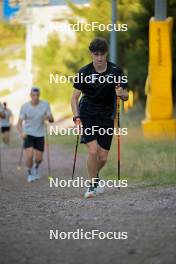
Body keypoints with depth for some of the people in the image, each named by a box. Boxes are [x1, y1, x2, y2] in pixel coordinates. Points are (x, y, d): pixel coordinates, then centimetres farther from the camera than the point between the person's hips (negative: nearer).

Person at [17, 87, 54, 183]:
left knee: (39, 158, 4)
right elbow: (19, 123, -11)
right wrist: (21, 133, -31)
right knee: (29, 156, -17)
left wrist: (48, 117, -27)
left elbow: (52, 120, -2)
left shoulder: (45, 104, -7)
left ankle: (36, 168, 41)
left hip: (40, 135, 2)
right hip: (28, 134, -2)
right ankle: (30, 173, 11)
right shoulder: (25, 107, -11)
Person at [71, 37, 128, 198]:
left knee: (103, 157, 4)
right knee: (93, 151, -18)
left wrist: (121, 93, -26)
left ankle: (95, 176, 37)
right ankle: (93, 185, -1)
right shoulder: (84, 73, -8)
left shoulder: (116, 71, -7)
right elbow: (75, 97, -5)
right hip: (87, 115, -1)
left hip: (107, 117, 1)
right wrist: (76, 117, -18)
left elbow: (126, 96, -2)